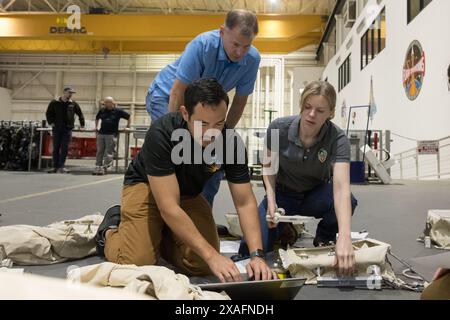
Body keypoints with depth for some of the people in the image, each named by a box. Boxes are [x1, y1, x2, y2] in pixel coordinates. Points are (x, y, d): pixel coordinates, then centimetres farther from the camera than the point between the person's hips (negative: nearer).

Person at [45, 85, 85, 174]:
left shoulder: (73, 104, 6)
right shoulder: (54, 103, 3)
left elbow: (80, 114, 16)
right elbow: (48, 113, 12)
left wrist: (82, 124, 11)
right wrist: (51, 122, 1)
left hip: (68, 129, 0)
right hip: (57, 128, 0)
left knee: (65, 148, -7)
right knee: (56, 148, 4)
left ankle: (61, 167, -3)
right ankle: (55, 167, 11)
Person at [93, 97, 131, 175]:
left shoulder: (118, 111, -1)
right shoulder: (102, 110, 11)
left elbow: (129, 117, 7)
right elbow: (97, 118, 30)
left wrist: (127, 126, 9)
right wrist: (96, 127, 24)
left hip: (111, 135, -4)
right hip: (101, 134, 4)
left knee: (109, 152, -6)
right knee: (100, 151, 4)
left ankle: (104, 168, -3)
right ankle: (98, 167, 9)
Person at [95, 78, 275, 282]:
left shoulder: (231, 142, -22)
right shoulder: (161, 133, -34)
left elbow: (245, 203, -18)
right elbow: (169, 207, -37)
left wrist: (256, 255, -32)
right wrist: (212, 255, -41)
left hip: (189, 195, 4)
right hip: (146, 187, -3)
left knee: (201, 266, -14)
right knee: (137, 263, -22)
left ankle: (159, 237, 14)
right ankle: (110, 231, 11)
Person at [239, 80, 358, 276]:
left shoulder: (337, 139, -25)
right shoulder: (278, 128, -21)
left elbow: (341, 187, -39)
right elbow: (269, 166, -2)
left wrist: (345, 237, -53)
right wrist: (271, 200, -19)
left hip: (315, 195, 0)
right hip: (283, 194, 1)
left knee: (348, 201, -35)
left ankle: (324, 238, 0)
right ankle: (286, 228, 14)